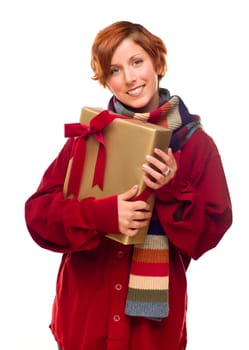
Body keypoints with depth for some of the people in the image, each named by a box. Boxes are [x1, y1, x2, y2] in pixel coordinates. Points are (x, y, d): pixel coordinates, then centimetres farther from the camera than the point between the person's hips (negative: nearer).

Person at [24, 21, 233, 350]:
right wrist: (102, 214, -23)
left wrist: (173, 190, -21)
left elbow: (212, 231, -5)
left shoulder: (195, 143, -4)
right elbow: (38, 212, -7)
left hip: (154, 306, -1)